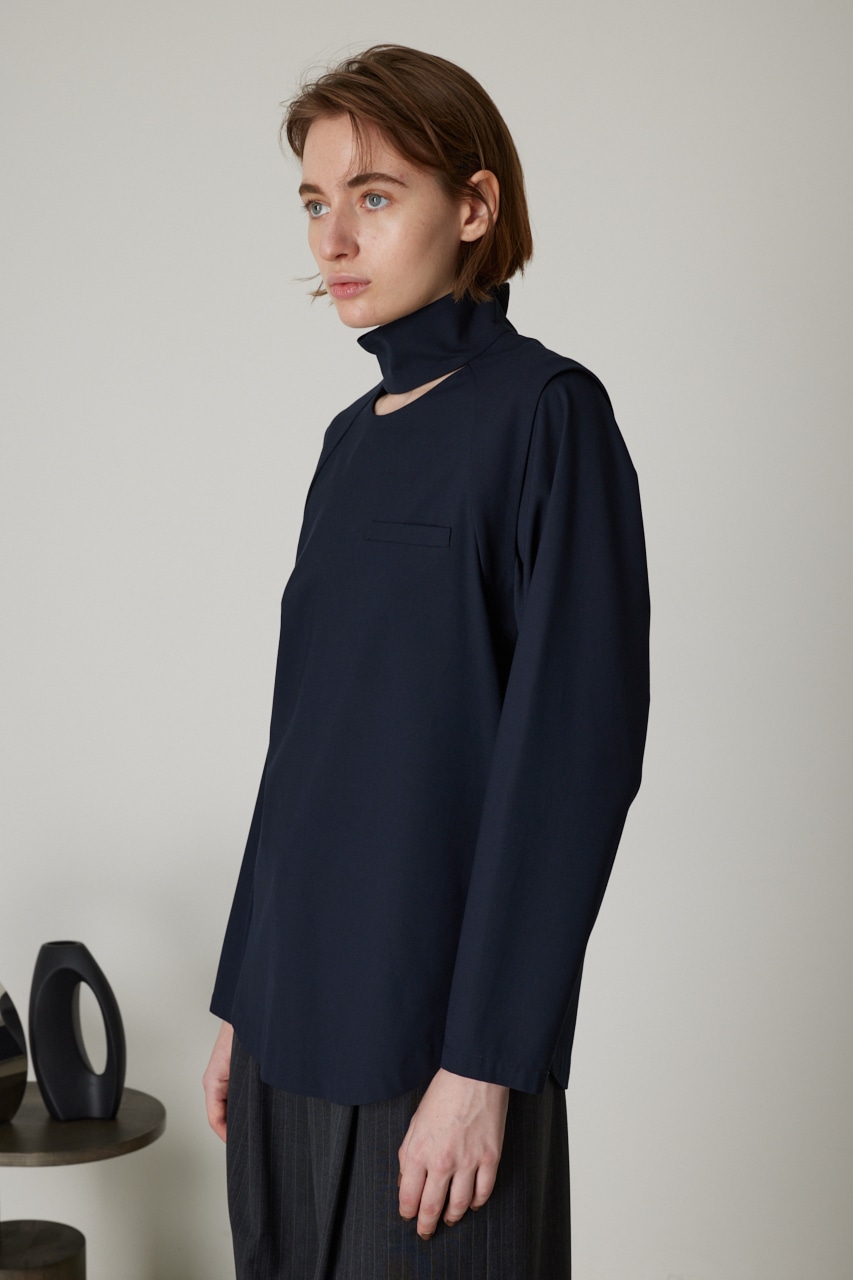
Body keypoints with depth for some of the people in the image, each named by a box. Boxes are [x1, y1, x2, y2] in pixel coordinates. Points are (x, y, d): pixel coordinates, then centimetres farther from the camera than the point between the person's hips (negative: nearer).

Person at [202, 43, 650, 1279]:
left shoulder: (547, 413, -10)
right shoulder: (354, 437, 11)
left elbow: (577, 749, -15)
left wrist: (482, 1061, -17)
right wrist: (240, 995, 14)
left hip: (435, 1038, -6)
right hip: (298, 1023, 7)